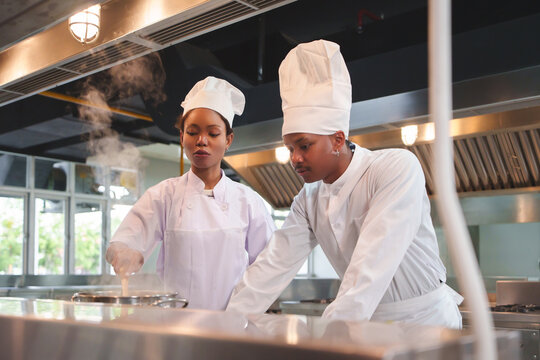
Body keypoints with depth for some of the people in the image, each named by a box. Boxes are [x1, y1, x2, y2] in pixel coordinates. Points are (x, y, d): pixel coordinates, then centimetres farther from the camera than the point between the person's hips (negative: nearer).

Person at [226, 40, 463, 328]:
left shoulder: (399, 167, -19)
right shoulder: (309, 199, 1)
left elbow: (373, 264, -27)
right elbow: (273, 265, 0)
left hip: (426, 317, -5)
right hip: (368, 324, 5)